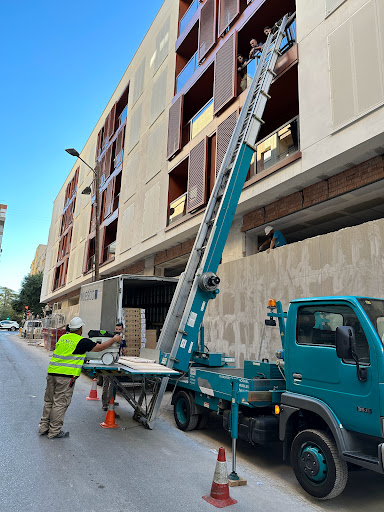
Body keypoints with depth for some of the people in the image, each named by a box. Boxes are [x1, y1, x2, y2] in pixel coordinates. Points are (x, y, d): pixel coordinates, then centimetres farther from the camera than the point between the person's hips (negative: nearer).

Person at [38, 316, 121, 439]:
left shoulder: (63, 337, 13)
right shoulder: (81, 341, -7)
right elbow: (100, 348, -1)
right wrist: (114, 339, 10)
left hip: (52, 372, 7)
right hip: (66, 375, -7)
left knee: (49, 401, 16)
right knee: (60, 403, 2)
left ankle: (44, 427, 26)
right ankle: (54, 432, 10)